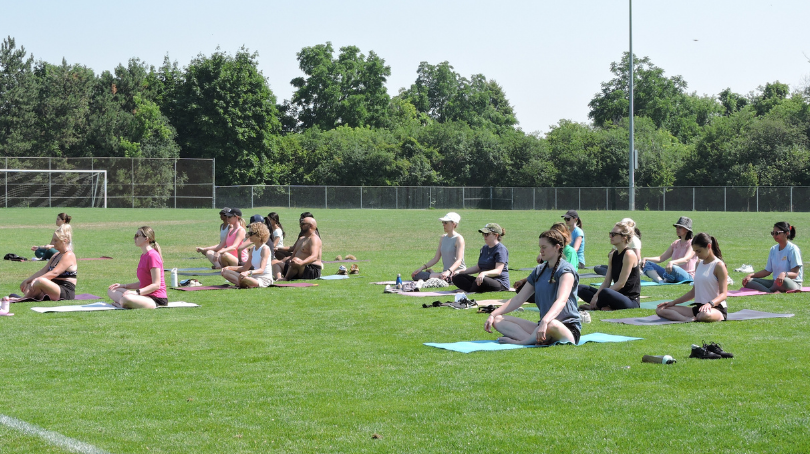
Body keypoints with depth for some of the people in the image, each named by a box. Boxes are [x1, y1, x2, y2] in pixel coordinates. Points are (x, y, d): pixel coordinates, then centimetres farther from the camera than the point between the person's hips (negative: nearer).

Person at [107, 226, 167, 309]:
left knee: (126, 298, -38)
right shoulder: (143, 256, 16)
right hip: (146, 296, 11)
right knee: (111, 291, 8)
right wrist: (124, 286, 11)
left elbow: (156, 285, -19)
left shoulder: (153, 256, -15)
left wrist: (136, 292, -25)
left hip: (157, 300, -11)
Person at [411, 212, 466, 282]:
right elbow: (436, 258, 14)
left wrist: (448, 272, -35)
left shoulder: (458, 239, -8)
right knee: (416, 275, -12)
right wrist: (422, 268, 3)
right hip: (446, 272, 6)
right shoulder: (443, 238, 14)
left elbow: (459, 260, -19)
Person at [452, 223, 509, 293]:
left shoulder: (501, 249, -8)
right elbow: (478, 267, 22)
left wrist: (484, 273, -39)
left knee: (482, 280, -42)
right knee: (457, 277, -7)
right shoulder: (484, 248, 19)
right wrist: (460, 271, 11)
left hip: (500, 284, -9)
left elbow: (498, 271, -20)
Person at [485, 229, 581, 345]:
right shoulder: (539, 271, 16)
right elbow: (518, 299, 15)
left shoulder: (566, 270, -9)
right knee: (498, 320, -6)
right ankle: (537, 339, -29)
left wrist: (545, 321, -45)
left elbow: (561, 301, -27)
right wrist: (492, 315, 2)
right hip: (542, 326, 8)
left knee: (551, 324, -45)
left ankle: (521, 341, -19)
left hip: (569, 330, -8)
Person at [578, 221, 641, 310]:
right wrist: (596, 295, -11)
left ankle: (595, 306, -6)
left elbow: (621, 283, -18)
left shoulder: (629, 254, -14)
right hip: (618, 295, 9)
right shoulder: (612, 255, 12)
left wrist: (598, 296, -19)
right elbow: (607, 281, 8)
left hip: (631, 301, -9)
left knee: (605, 292, -39)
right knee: (581, 289, 5)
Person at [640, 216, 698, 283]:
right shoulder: (675, 244, 17)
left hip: (687, 277, -7)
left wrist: (672, 262, -43)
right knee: (646, 264, -8)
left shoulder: (692, 244, -5)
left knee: (673, 268, -42)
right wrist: (646, 259, -3)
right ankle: (661, 281, -33)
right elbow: (661, 258, 15)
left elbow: (686, 259, -23)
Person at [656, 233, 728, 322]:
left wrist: (710, 304, -33)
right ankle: (689, 320, -30)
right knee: (660, 310, -9)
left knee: (705, 314, -50)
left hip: (717, 309, -9)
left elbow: (724, 294, -14)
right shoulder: (699, 264, 16)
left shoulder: (718, 265, -7)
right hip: (699, 307, 9)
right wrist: (674, 302, 18)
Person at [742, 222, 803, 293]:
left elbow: (795, 274, -15)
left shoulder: (793, 249, -8)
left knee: (784, 280, -44)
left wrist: (784, 274, -37)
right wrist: (751, 275, 1)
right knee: (748, 281, -11)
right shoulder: (773, 249, 13)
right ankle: (770, 293, -34)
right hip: (775, 283, 7)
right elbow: (767, 271, 15)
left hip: (793, 283, -7)